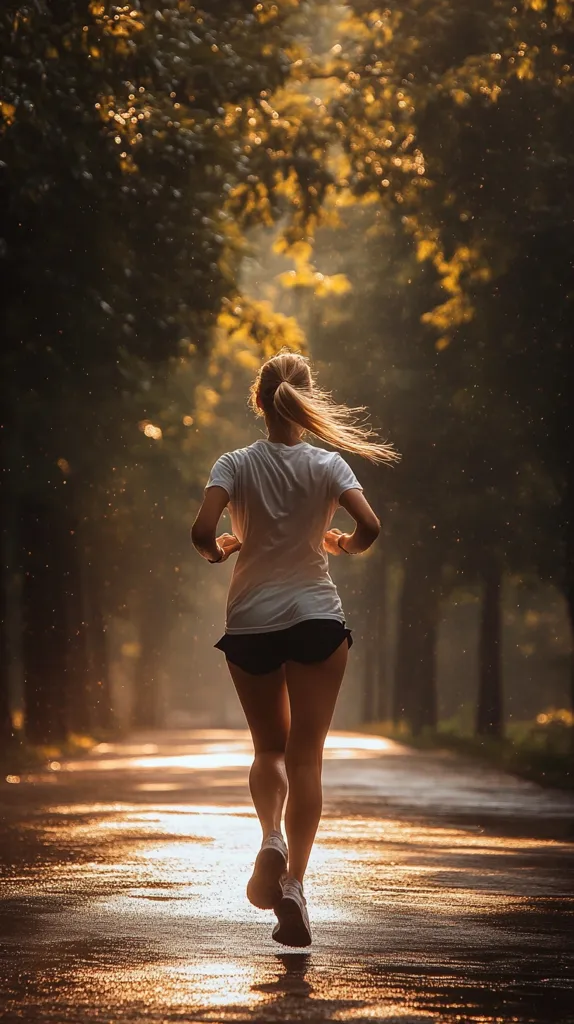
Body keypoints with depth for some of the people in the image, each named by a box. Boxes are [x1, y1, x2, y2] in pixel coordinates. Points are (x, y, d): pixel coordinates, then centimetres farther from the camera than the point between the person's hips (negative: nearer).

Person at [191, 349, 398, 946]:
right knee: (304, 756, 2)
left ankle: (272, 836, -10)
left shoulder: (236, 465, -3)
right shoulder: (327, 466, -3)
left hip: (249, 622, 1)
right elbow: (369, 526, -16)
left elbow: (202, 531, -17)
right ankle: (293, 881, -9)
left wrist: (220, 550, 5)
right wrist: (345, 545, 5)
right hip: (315, 618, -1)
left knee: (269, 748, 18)